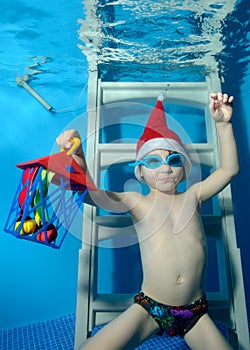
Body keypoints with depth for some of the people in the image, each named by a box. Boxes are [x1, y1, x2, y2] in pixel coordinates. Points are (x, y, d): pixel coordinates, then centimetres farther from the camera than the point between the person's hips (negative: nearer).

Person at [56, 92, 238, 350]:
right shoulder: (136, 202, -5)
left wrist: (223, 124, -4)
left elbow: (229, 169, 1)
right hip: (148, 309, -2)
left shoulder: (193, 196, 3)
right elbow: (90, 193, -17)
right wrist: (78, 157, -34)